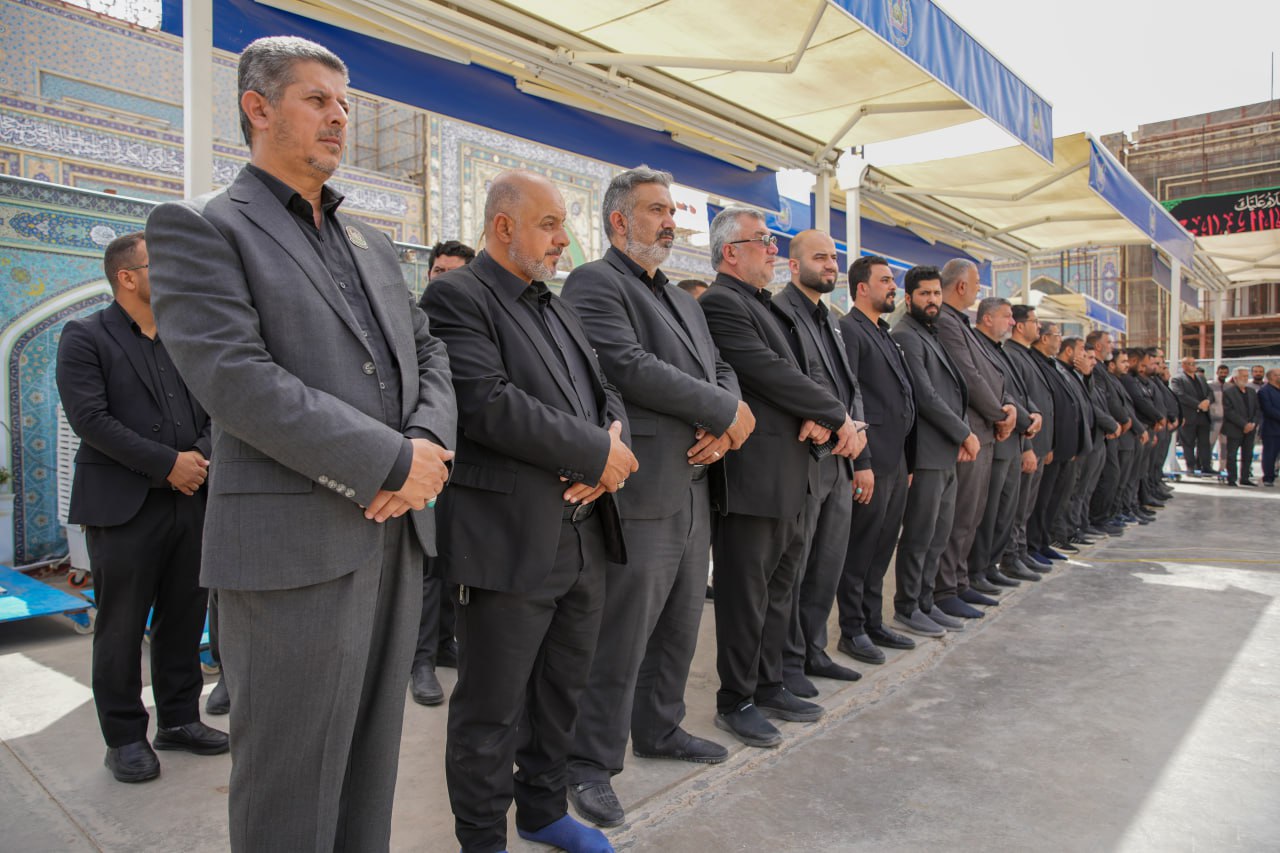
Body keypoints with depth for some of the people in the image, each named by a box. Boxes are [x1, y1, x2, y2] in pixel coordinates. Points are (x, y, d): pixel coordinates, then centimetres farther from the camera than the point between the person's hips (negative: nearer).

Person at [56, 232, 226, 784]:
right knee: (121, 628, 5)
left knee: (184, 619, 11)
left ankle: (180, 718, 26)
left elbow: (205, 412, 13)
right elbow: (90, 419, -13)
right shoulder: (85, 337, -3)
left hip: (187, 501, 5)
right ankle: (125, 738, 19)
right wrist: (167, 464, -16)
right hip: (124, 507, -5)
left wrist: (201, 456, -8)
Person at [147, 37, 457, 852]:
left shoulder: (370, 241, 19)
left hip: (397, 533, 6)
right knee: (292, 783, 7)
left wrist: (429, 443, -7)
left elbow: (428, 352, 14)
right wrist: (392, 462, -17)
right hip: (293, 546, -6)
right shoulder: (198, 226, -2)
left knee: (371, 761, 17)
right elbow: (234, 377, -15)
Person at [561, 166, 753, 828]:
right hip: (640, 492, -9)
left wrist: (722, 426, -6)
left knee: (680, 625, 19)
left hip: (693, 485, 9)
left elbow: (720, 368, 17)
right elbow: (628, 366, -21)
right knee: (621, 637, 0)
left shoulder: (681, 297, 21)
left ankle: (659, 729, 38)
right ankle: (592, 762, 16)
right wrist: (726, 413, -13)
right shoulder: (596, 283, -7)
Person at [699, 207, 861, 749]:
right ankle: (736, 701, 18)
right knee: (746, 596, 3)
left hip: (790, 478, 9)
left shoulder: (772, 306, 18)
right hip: (751, 476, -9)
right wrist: (837, 416, -10)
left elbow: (806, 369, 11)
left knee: (778, 589, 18)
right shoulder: (720, 303, -12)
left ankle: (768, 686, 33)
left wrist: (820, 418, -11)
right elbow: (771, 374, -19)